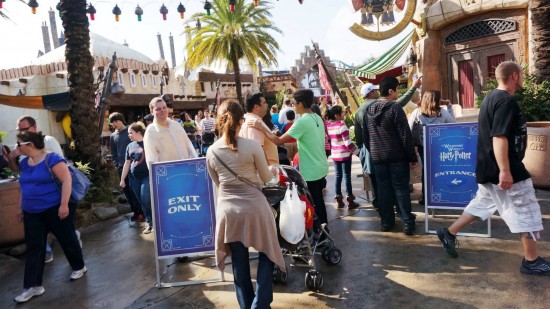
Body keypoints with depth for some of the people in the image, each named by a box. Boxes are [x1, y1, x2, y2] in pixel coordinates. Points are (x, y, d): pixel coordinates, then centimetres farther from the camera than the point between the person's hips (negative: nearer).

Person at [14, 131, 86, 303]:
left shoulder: (52, 159, -15)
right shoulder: (24, 163, 9)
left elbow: (66, 180, -20)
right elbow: (25, 187, 20)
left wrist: (64, 204, -25)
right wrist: (22, 208, 21)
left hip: (55, 209, -7)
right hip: (32, 213, 7)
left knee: (67, 239, 8)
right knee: (33, 247, 6)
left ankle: (79, 267, 31)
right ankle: (34, 286, 12)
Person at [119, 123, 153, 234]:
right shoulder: (130, 146, 11)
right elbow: (127, 163, 17)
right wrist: (122, 179, 17)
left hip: (147, 176, -6)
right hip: (134, 178, 6)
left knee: (146, 200, -13)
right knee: (142, 202, 8)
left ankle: (150, 222, 6)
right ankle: (150, 222, 19)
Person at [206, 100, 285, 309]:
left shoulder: (211, 152, -3)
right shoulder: (252, 146, -13)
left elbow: (217, 183, 10)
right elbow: (266, 178, 0)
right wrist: (273, 172, 22)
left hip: (227, 210, 3)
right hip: (254, 207, -3)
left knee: (239, 260, 16)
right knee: (266, 254, 17)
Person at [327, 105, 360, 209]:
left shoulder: (328, 126, 3)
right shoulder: (342, 126, -17)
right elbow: (348, 143, -18)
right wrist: (357, 152, -11)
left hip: (334, 154, 6)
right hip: (345, 154, -6)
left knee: (338, 176, 11)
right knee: (347, 176, 1)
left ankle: (339, 200, 14)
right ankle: (350, 201, 7)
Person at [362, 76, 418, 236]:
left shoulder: (368, 110, 6)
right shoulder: (395, 107, -13)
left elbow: (365, 136, 12)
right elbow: (405, 136, -14)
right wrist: (413, 157, -7)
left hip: (377, 157, 5)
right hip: (397, 156, -5)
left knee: (383, 189, 11)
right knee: (401, 189, 2)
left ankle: (386, 221, 17)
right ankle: (407, 223, 6)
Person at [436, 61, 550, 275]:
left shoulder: (491, 97, 14)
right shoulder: (507, 101, -18)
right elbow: (499, 137, -26)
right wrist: (505, 170, -28)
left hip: (488, 167, 10)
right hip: (504, 169, -10)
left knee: (482, 204, 20)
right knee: (526, 212, 2)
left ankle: (449, 233, 23)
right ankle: (532, 261, 13)